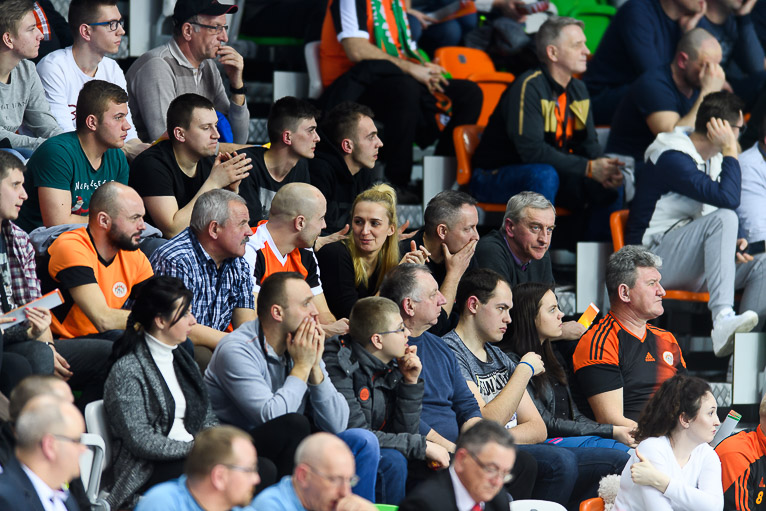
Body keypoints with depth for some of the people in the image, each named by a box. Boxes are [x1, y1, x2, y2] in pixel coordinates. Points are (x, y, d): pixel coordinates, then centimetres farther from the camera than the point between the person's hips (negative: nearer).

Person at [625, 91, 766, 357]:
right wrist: (730, 151, -16)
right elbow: (727, 198, -28)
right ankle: (723, 320, -45)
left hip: (692, 263, 9)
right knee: (724, 217, -31)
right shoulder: (672, 158, -16)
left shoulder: (713, 160, 15)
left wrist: (729, 245, 2)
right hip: (654, 259, -9)